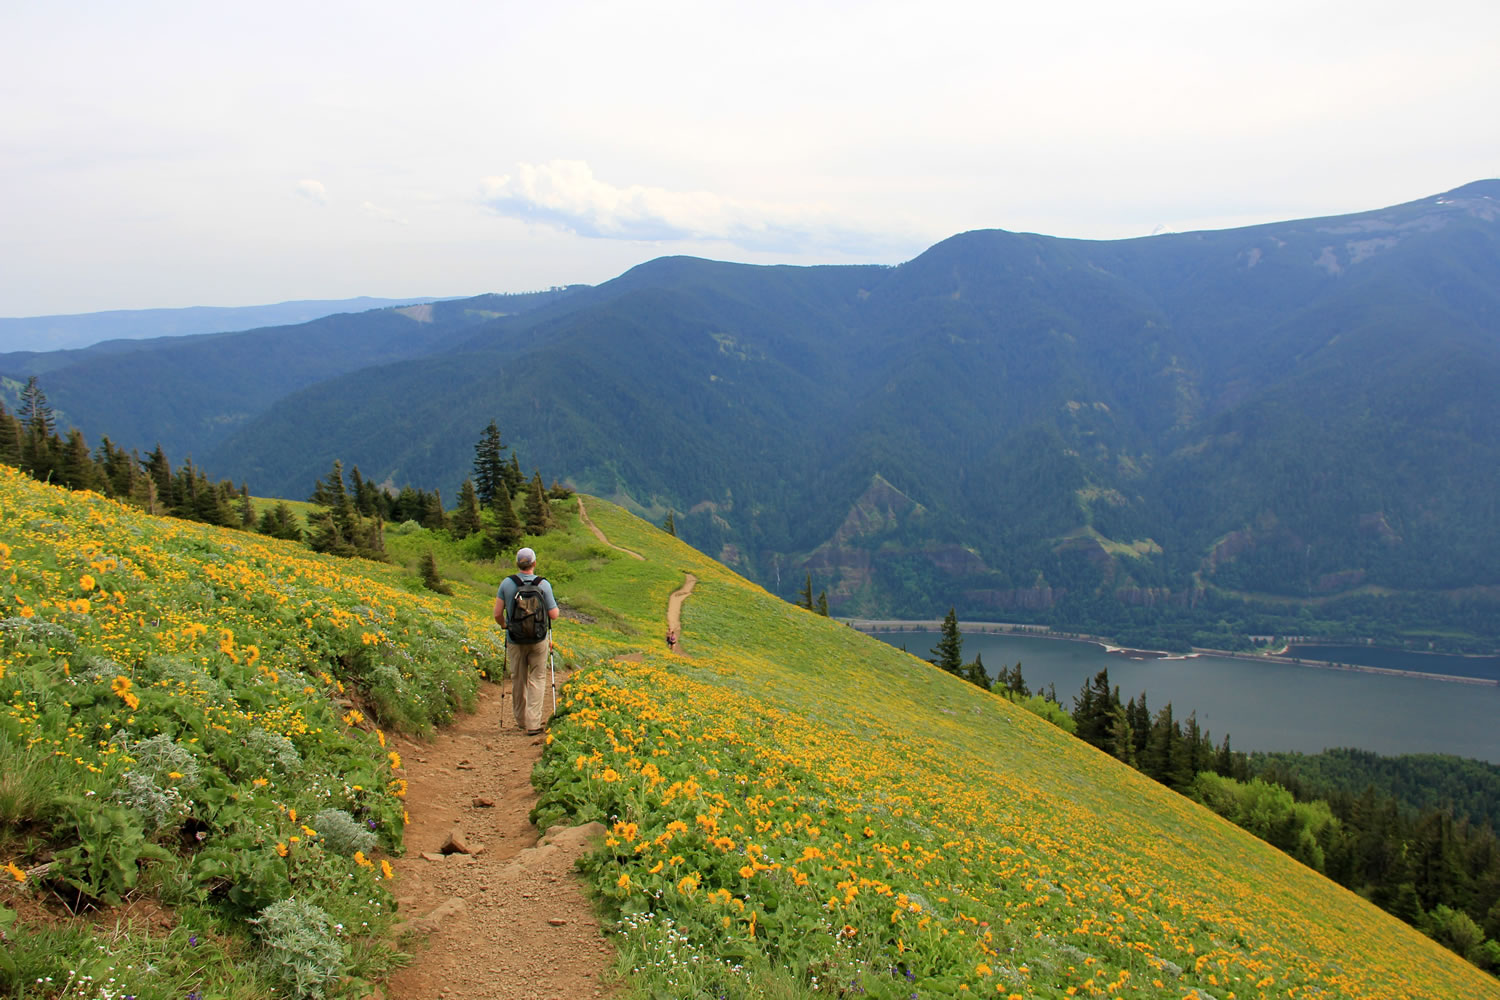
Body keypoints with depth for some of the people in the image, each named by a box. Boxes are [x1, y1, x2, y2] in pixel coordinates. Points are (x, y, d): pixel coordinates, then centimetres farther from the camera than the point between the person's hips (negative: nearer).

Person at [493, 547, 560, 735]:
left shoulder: (507, 583, -5)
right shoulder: (543, 584, -9)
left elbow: (497, 614, -3)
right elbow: (553, 615, -6)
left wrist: (504, 626, 18)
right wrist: (557, 608, 17)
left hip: (515, 640, 2)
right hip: (538, 640, -2)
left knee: (518, 680, 16)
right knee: (537, 680, 6)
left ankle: (521, 720, 28)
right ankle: (533, 724, -2)